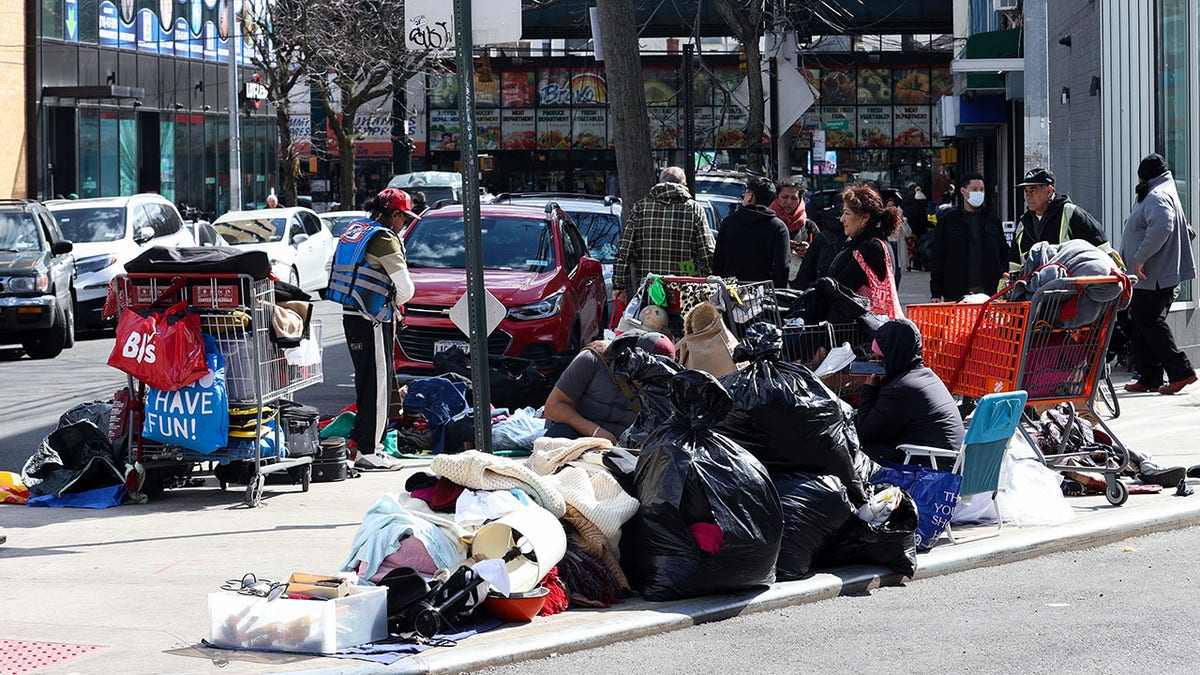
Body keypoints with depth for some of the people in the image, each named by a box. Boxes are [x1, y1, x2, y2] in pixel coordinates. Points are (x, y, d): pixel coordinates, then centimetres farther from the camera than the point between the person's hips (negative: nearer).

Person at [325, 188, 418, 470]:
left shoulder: (353, 229, 14)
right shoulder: (384, 239, -13)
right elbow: (406, 287, -16)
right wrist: (396, 301, 8)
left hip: (352, 317, 9)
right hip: (371, 321, -9)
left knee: (369, 381, 18)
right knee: (376, 385, -3)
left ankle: (358, 439, 22)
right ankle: (368, 452, -1)